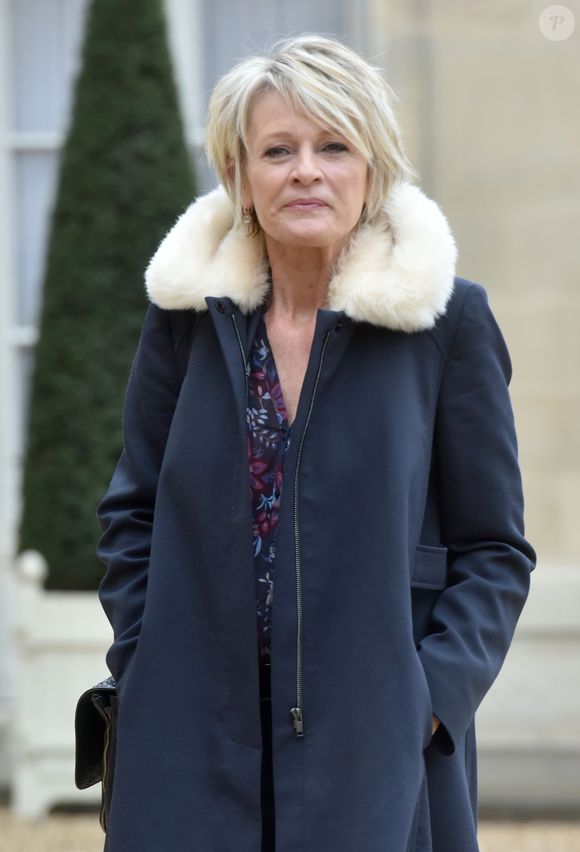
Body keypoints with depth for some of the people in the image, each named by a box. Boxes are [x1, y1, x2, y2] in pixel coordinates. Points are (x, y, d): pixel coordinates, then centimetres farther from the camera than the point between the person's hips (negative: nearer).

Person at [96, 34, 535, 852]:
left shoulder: (448, 321, -2)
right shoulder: (187, 315, 4)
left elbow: (495, 549, 1)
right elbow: (133, 514, 14)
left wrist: (431, 699, -10)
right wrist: (146, 675, 2)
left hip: (377, 747, -2)